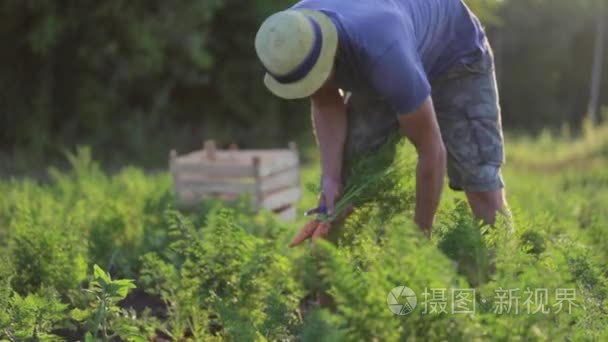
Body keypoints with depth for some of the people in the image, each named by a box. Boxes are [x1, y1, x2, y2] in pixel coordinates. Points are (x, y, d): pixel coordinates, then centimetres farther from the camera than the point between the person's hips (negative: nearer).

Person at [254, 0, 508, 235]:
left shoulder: (382, 54, -47)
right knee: (345, 173, -6)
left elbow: (432, 151, -37)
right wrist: (331, 177, -22)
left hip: (455, 53, -5)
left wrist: (421, 233, -24)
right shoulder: (290, 41, -28)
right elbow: (327, 103, -9)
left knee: (480, 179, -17)